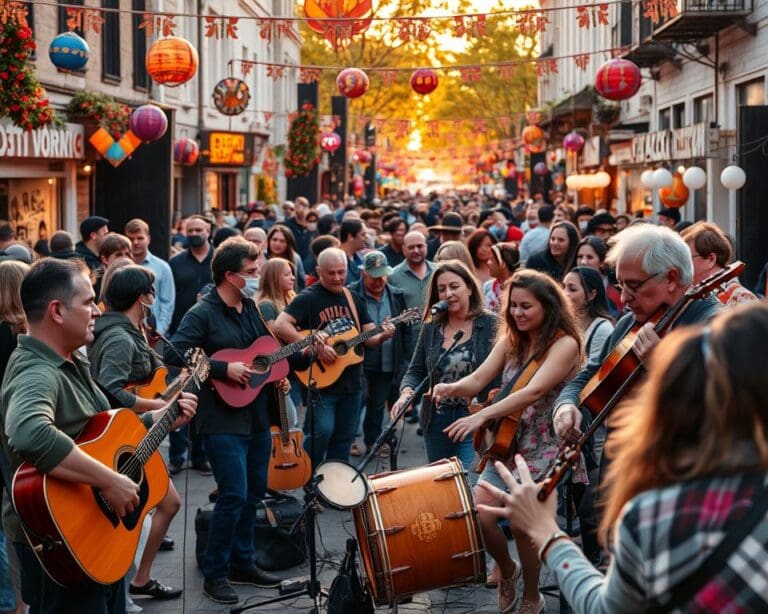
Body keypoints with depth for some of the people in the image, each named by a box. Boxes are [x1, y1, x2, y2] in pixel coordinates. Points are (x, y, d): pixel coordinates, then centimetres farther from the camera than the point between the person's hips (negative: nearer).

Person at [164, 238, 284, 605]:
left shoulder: (251, 308, 10)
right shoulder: (202, 313, -14)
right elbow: (173, 354, -23)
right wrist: (223, 369, -24)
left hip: (257, 416, 8)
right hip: (223, 420, -8)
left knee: (254, 491, 15)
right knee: (234, 495, -10)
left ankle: (242, 563, 29)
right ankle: (215, 574, 3)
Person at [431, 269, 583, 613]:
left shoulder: (565, 344, -13)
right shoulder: (510, 341, 9)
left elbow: (533, 392, -26)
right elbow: (477, 380, 1)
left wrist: (482, 416, -35)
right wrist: (451, 389, -23)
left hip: (545, 449, -5)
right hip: (507, 442, 5)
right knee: (478, 513, -11)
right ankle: (506, 569, 20)